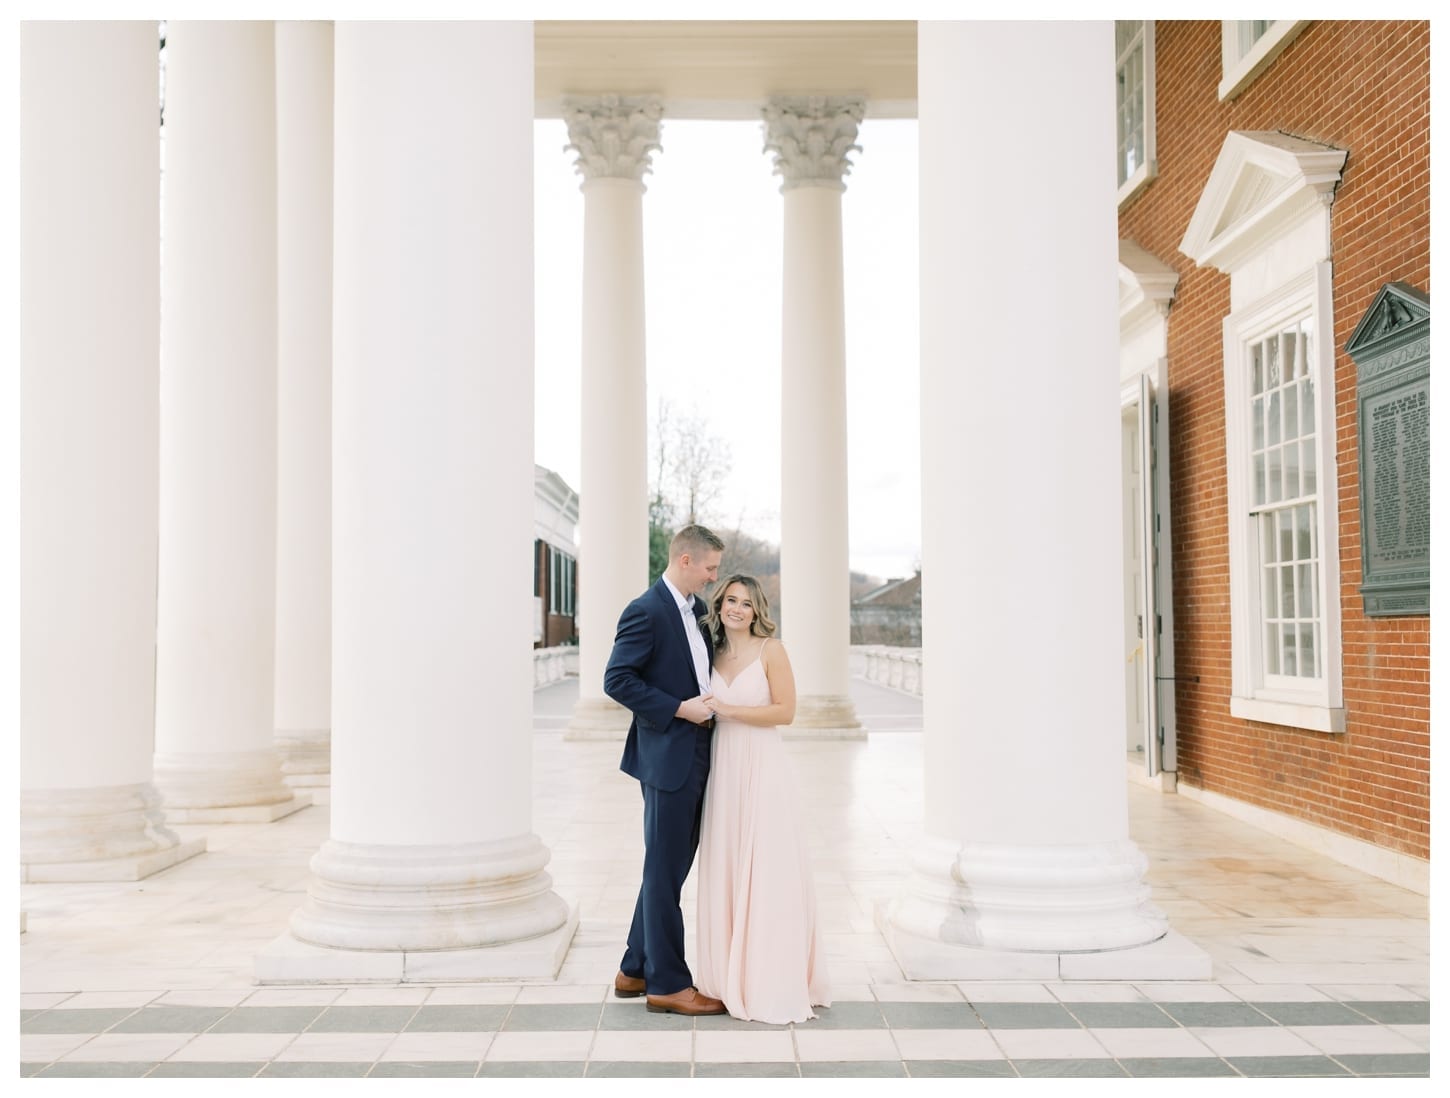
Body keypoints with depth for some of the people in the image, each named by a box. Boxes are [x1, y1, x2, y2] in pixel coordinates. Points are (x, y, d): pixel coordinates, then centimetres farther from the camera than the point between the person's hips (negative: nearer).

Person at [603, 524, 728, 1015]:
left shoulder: (697, 608, 13)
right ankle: (667, 984, 11)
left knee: (669, 867, 16)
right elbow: (617, 680, -19)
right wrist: (678, 708, -19)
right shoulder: (645, 612, -15)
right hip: (668, 758, -9)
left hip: (694, 757, 9)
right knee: (665, 871, 1)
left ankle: (636, 970, 28)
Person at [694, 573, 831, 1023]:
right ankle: (730, 977, 17)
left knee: (765, 873, -3)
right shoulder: (714, 653, 11)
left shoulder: (770, 650, -4)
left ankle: (773, 985, 5)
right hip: (722, 767, 5)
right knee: (723, 871, 7)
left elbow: (785, 711, -10)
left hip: (762, 767, -5)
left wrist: (729, 710, -14)